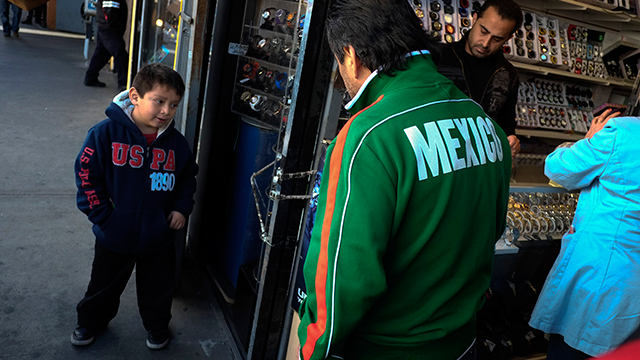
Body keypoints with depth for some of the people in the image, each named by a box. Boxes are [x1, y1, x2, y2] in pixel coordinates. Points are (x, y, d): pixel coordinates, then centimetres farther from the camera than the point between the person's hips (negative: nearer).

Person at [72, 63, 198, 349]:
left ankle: (157, 325, 47)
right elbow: (86, 173, -11)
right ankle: (91, 320, 52)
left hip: (159, 237, 1)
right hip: (115, 236, -1)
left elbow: (187, 177, 8)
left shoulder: (177, 143, -8)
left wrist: (181, 208, -3)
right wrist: (100, 214, -12)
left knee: (158, 287, 19)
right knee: (104, 284, 23)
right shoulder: (107, 132, -17)